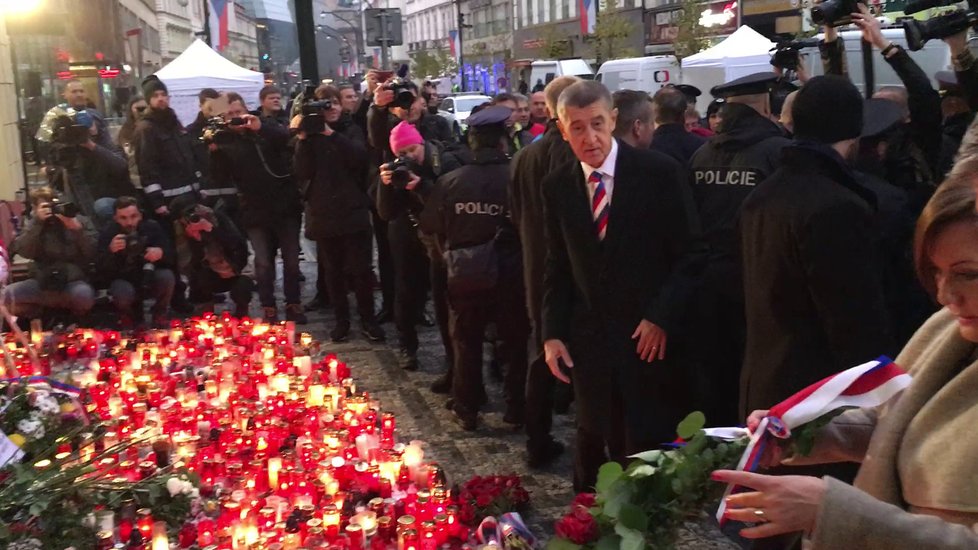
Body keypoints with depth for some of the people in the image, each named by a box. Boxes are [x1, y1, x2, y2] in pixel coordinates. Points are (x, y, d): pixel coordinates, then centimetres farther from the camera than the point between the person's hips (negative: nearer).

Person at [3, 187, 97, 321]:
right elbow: (24, 252, -10)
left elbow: (92, 254, -6)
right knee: (7, 294, -23)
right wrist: (37, 222, -17)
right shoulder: (34, 226, 9)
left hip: (74, 281, -2)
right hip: (43, 282, 2)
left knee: (83, 294, -38)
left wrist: (77, 229, -18)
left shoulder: (81, 222, 5)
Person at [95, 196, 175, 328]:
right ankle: (127, 316, 3)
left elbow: (172, 259, -11)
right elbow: (101, 272, -22)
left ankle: (159, 315, -1)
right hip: (123, 281, -2)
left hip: (149, 279, 2)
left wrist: (161, 253, -35)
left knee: (166, 276, -29)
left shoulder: (152, 227, -12)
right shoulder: (108, 234, -15)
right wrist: (111, 251, -40)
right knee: (123, 293, -35)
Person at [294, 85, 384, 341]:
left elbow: (359, 156, -17)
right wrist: (303, 139, -17)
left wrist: (331, 133, -22)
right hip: (323, 212, 1)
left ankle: (368, 319, 12)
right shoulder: (310, 134, 5)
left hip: (353, 210, -1)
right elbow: (302, 173, -7)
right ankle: (341, 319, 19)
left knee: (361, 268, 0)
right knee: (332, 270, 8)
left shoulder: (351, 130, 3)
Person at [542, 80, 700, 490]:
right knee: (593, 442, 11)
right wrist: (553, 334, 3)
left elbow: (688, 253, -4)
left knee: (652, 448, 2)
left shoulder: (659, 172, -7)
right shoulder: (557, 187, 4)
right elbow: (557, 267, 10)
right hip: (590, 342, 3)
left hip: (652, 337, -3)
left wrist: (662, 317, -12)